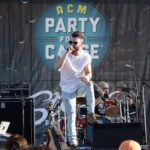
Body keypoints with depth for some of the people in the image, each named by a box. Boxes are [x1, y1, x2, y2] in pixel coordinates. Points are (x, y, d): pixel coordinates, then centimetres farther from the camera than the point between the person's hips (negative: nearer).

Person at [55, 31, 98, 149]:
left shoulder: (86, 57, -8)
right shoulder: (63, 54, -15)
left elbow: (88, 73, 3)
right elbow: (57, 67, -33)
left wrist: (86, 77, -22)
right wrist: (67, 53, -36)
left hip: (80, 87, 1)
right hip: (68, 89, -1)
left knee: (89, 84, -34)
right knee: (71, 115, -5)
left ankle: (91, 114, -29)